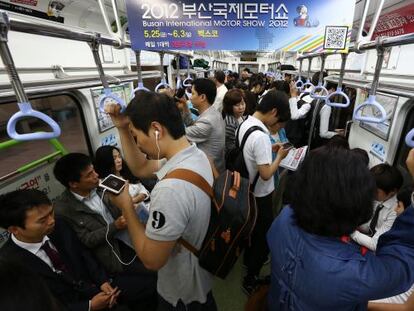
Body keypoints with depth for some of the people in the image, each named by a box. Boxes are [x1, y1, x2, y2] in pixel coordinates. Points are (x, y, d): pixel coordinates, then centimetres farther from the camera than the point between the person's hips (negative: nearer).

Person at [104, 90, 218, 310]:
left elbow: (152, 260, -26)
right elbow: (140, 168, 2)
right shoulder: (196, 155, -12)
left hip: (182, 292, -6)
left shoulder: (171, 189, -41)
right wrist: (122, 128, -7)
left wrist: (126, 206, -19)